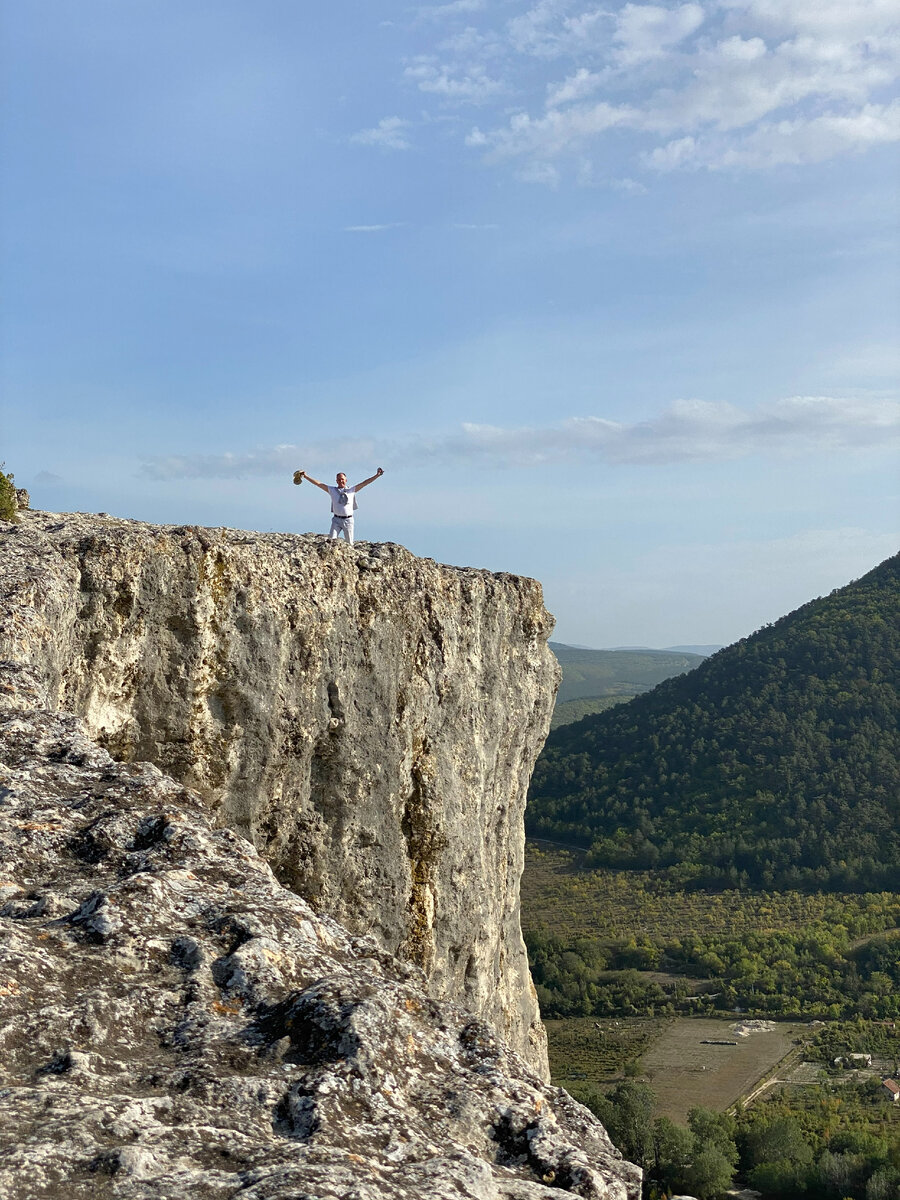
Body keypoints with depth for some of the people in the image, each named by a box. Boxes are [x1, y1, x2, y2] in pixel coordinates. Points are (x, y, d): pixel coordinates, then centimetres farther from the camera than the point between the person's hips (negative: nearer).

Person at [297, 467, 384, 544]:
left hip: (348, 520, 0)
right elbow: (318, 484, 3)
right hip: (336, 520, 0)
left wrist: (377, 475, -9)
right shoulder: (332, 490, 6)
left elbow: (364, 483, 0)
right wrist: (306, 476, -4)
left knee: (349, 543, 5)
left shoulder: (352, 490, 5)